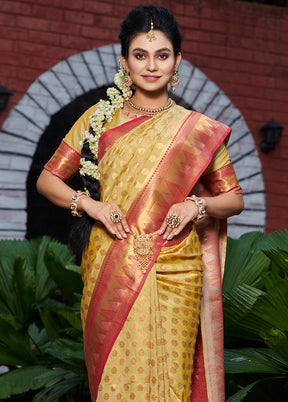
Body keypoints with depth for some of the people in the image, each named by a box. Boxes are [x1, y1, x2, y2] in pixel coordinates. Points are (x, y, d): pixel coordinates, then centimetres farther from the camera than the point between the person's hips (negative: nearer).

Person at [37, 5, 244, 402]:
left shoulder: (200, 130, 3)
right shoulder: (99, 119, 6)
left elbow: (235, 198, 10)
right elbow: (47, 179, 9)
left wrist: (197, 204, -9)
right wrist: (88, 203, -9)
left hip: (174, 276, 0)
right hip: (110, 272, 1)